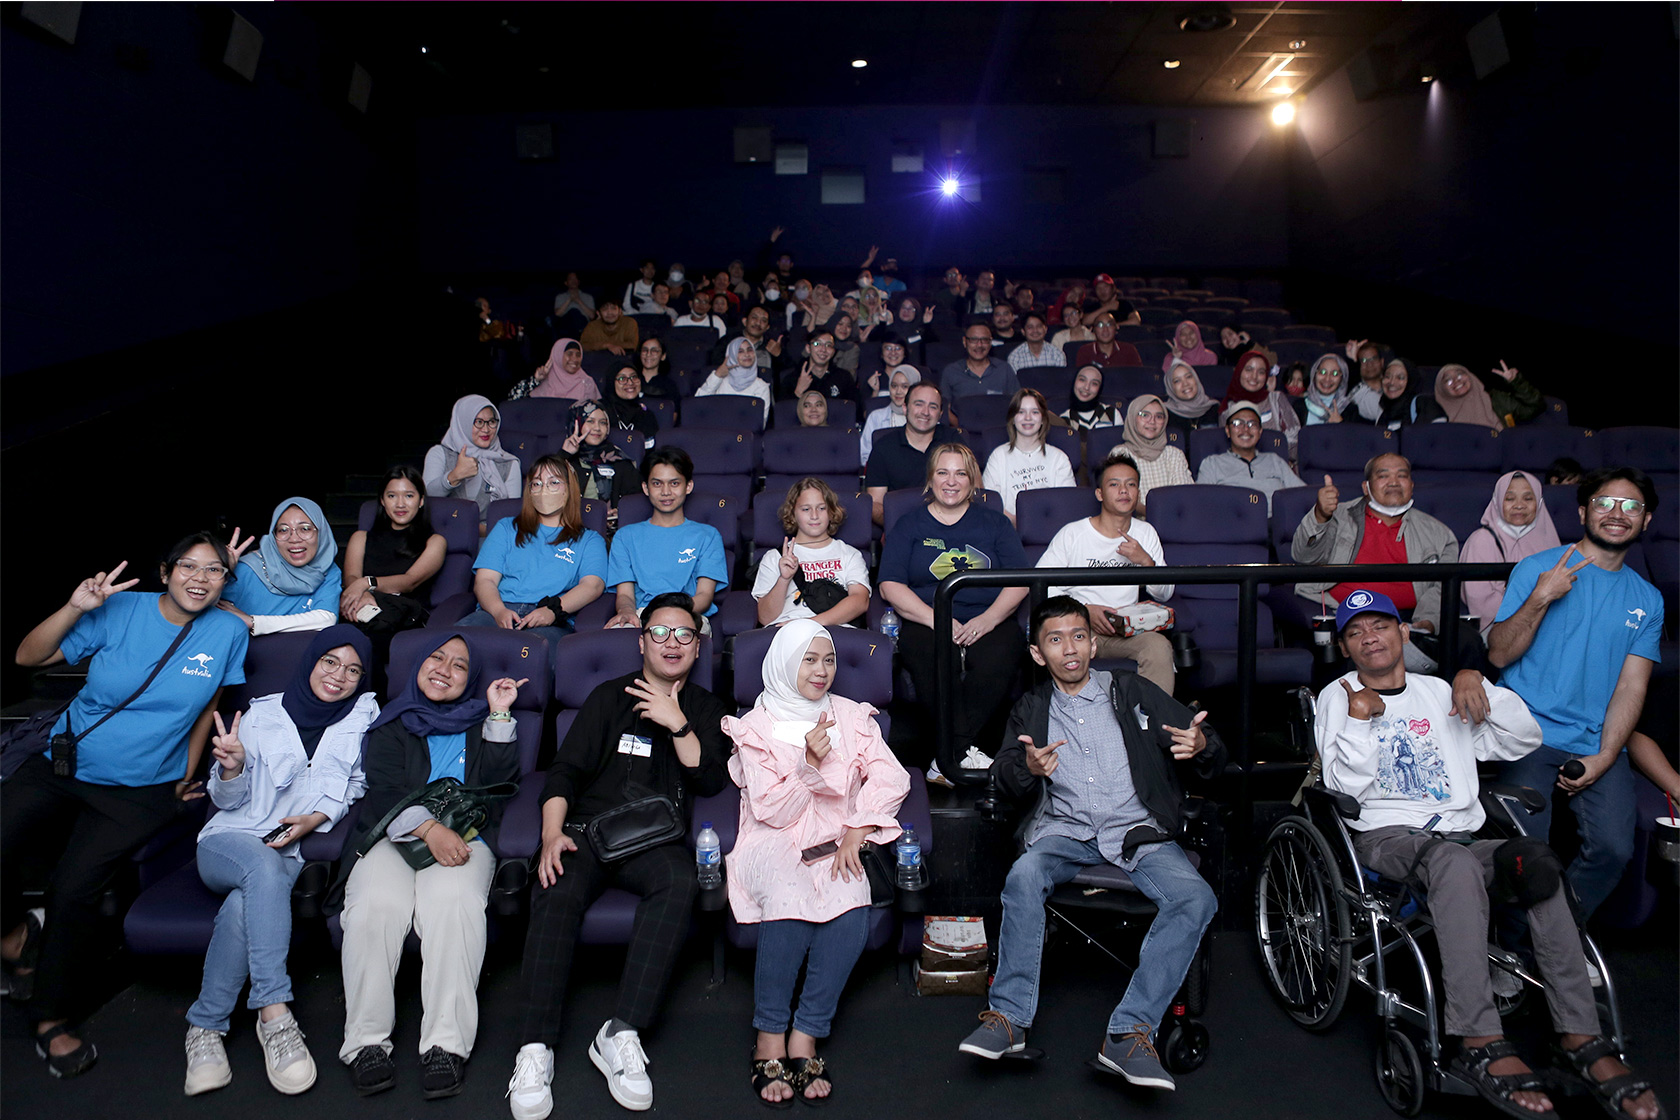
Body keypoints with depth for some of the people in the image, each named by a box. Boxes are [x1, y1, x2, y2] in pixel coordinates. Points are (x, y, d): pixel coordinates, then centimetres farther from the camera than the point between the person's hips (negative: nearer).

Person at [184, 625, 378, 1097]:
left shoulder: (364, 714, 10)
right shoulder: (262, 713, 7)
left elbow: (358, 784, 10)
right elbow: (227, 799, 9)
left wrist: (318, 817, -8)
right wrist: (232, 767, -14)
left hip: (301, 851, 0)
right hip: (228, 842, 0)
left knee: (244, 904, -33)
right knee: (262, 865, -36)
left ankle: (206, 1026, -22)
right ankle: (274, 1014, -39)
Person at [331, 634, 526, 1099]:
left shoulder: (482, 723, 23)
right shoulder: (392, 725, 20)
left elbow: (498, 783, 6)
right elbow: (384, 791, 2)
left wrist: (500, 716, 0)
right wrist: (428, 827, -15)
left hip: (462, 837, 0)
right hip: (392, 835, 1)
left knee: (454, 903, -34)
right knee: (376, 905, -32)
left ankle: (445, 1044, -36)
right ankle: (366, 1043, -27)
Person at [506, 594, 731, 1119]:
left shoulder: (705, 709, 20)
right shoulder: (610, 697, 17)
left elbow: (710, 782, 6)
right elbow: (566, 770, 6)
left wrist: (677, 724, -7)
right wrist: (553, 834, -11)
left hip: (655, 839, 0)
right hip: (587, 827, 0)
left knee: (680, 882, -35)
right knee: (557, 893, -32)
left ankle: (621, 1035, -35)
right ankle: (534, 1048, -32)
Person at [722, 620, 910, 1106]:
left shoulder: (850, 717, 12)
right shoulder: (755, 727, 3)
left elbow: (889, 778, 0)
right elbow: (773, 812, -4)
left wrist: (855, 833, -12)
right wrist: (810, 762, -18)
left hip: (835, 844, 2)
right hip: (775, 846, -2)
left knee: (852, 914, -30)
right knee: (789, 904, -34)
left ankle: (805, 1037, -17)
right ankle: (769, 1040, -17)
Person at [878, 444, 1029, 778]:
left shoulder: (995, 522, 20)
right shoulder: (909, 525, 17)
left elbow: (1020, 581, 9)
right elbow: (890, 586, 5)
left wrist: (988, 619, -10)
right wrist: (934, 619, -11)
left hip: (988, 621, 1)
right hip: (926, 621, -1)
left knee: (997, 661, -35)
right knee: (935, 662, -37)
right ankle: (966, 753, -30)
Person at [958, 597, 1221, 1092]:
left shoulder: (1132, 692, 13)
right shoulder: (1031, 709, 17)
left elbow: (1213, 754, 11)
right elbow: (1003, 774, 5)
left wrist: (1201, 745, -16)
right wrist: (1029, 767, -20)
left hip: (1139, 832, 0)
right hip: (1064, 831, 0)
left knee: (1195, 898, -28)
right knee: (1024, 876, -33)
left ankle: (1128, 1032, -28)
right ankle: (1009, 1018, -24)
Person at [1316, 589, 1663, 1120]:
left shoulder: (1439, 693, 23)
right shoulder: (1337, 698, 12)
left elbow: (1524, 740, 19)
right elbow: (1345, 784, 0)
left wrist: (1479, 686, 7)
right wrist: (1359, 716, -8)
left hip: (1462, 835, 4)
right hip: (1385, 836, -4)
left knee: (1537, 865, -28)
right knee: (1455, 861, -38)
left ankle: (1580, 1036, -28)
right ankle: (1480, 1044, -42)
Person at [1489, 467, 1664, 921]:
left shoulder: (1647, 600, 14)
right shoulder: (1537, 568, 3)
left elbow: (1632, 687, 6)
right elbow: (1499, 654, -3)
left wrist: (1604, 757, -6)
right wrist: (1540, 599, -18)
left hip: (1597, 744, 3)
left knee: (1613, 849, -16)